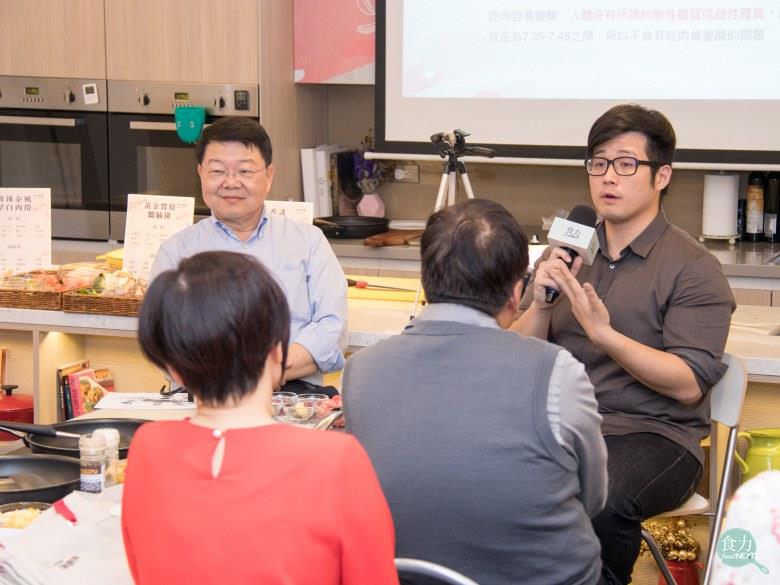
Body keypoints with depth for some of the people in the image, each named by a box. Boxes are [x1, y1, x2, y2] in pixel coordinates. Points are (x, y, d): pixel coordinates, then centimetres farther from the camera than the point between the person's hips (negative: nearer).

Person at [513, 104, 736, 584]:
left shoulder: (693, 268, -2)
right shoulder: (568, 250, 14)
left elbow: (689, 384, -12)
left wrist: (603, 334, -22)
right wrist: (541, 304, -8)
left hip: (654, 432, -4)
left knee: (601, 502, -35)